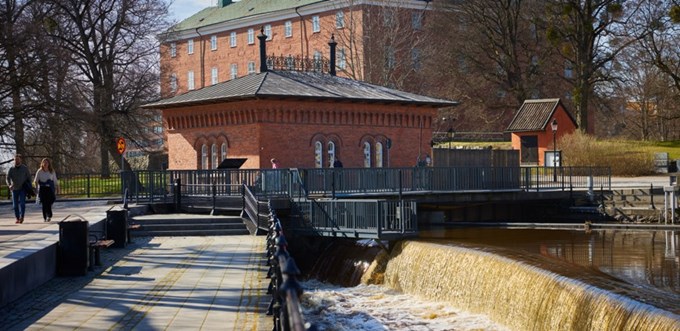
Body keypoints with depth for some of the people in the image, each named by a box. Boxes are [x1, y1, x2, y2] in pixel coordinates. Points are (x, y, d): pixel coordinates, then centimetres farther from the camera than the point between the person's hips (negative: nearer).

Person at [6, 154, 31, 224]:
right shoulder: (11, 169, 0)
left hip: (23, 189, -2)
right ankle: (17, 218, 15)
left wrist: (29, 188, -1)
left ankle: (21, 217, -10)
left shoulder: (25, 168, -2)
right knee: (15, 205, 3)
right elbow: (7, 178, -9)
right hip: (14, 189, 2)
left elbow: (29, 178, 3)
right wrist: (9, 185, -30)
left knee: (22, 203, -18)